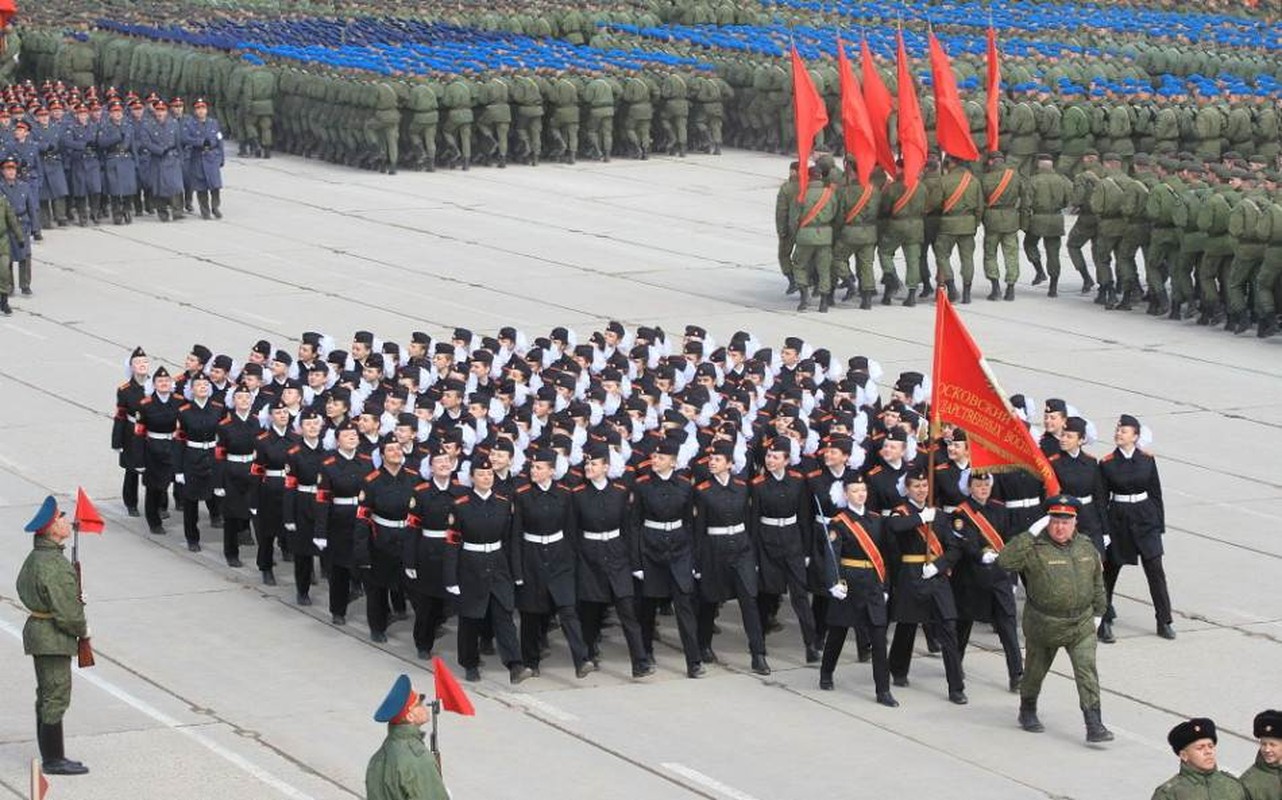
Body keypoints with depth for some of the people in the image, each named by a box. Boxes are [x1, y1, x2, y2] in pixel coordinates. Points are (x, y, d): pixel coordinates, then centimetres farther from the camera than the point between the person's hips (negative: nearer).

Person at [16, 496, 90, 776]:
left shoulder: (35, 558, 8)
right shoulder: (54, 564, -24)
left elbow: (23, 589, 23)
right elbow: (67, 613, -23)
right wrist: (83, 630, -4)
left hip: (37, 628, 10)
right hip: (53, 638, -10)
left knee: (47, 695, 16)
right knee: (56, 697, -4)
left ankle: (50, 756, 25)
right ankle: (54, 760, 1)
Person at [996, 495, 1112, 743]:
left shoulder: (1086, 547, 4)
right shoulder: (1035, 548, -13)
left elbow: (1097, 581, 17)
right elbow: (1005, 561, -29)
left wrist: (1098, 611, 18)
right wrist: (1030, 535, -29)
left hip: (1081, 625, 2)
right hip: (1043, 625, -2)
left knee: (1087, 672, -10)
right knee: (1035, 670, 16)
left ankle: (1094, 725, -11)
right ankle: (1027, 711, 41)